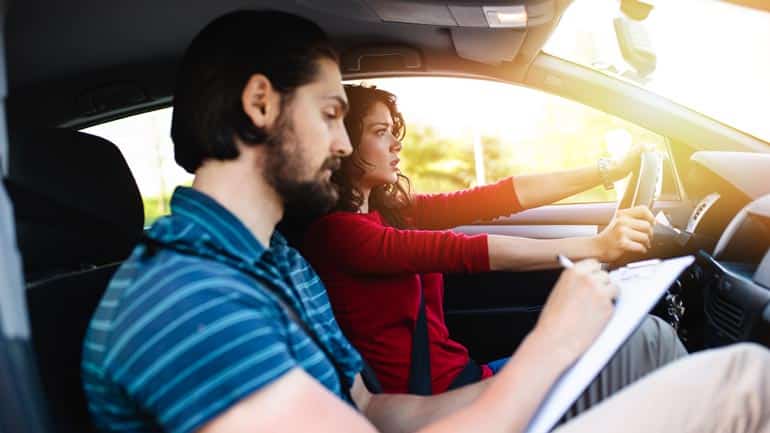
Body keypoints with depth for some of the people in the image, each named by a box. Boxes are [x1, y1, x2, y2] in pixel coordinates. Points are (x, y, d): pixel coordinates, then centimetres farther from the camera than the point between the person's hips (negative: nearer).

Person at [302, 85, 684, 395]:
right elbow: (458, 252, -25)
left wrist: (610, 171, -1)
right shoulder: (333, 232, -15)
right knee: (645, 339, -11)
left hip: (462, 374, 8)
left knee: (643, 332, 0)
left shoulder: (391, 208, 9)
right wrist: (594, 247, -28)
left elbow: (493, 199, 3)